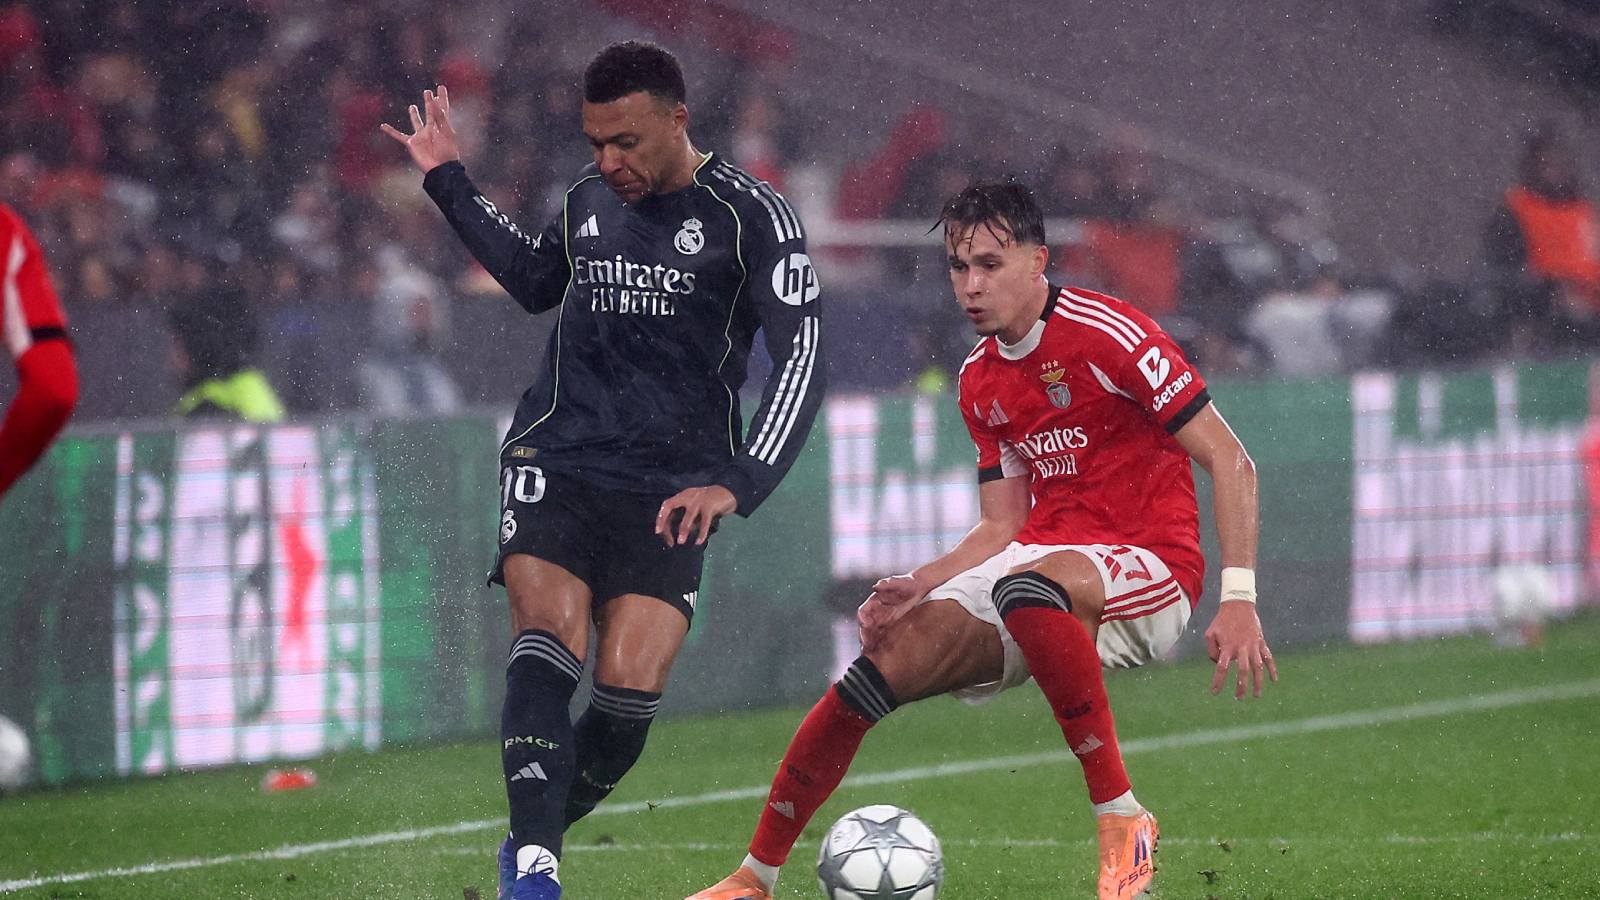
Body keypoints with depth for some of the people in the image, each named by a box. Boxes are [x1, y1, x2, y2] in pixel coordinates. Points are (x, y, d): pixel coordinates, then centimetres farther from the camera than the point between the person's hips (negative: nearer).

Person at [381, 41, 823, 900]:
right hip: (556, 461, 2)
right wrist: (449, 183, 28)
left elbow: (799, 359, -11)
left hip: (669, 489, -2)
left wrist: (737, 484, -22)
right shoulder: (587, 198, 9)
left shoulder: (750, 215, -6)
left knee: (629, 690, -12)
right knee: (547, 653, -20)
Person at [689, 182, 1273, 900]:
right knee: (886, 659, -12)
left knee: (1026, 589, -39)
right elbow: (1003, 528, 16)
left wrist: (1238, 600, -21)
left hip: (1149, 565, -7)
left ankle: (1122, 820, -30)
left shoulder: (1107, 335, -11)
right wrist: (916, 589, -2)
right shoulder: (980, 381, 13)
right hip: (1041, 557, 7)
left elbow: (1231, 462, -13)